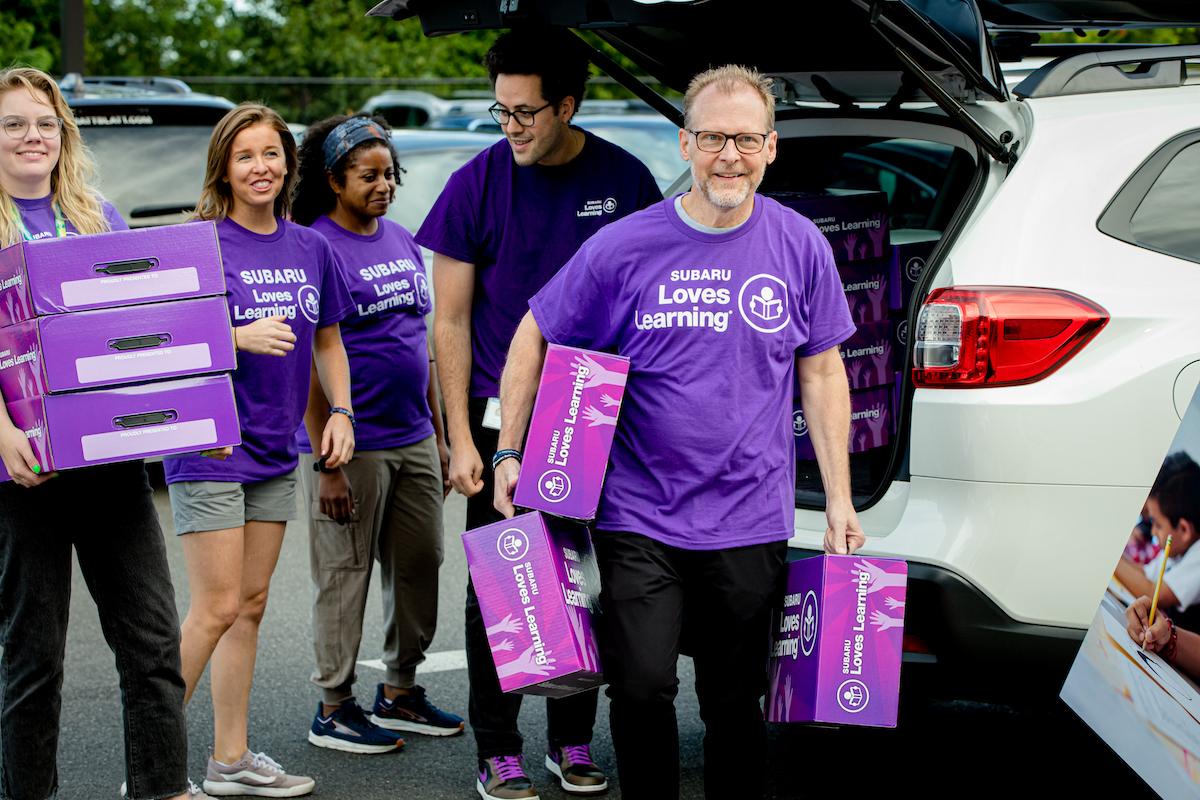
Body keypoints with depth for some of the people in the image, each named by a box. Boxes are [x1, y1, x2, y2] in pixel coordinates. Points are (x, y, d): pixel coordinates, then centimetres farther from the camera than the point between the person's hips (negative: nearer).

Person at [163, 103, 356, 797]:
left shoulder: (310, 248, 8)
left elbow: (327, 339, 18)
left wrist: (341, 411, 6)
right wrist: (240, 337, -25)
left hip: (276, 451, 6)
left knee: (251, 605, 10)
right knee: (216, 609, -9)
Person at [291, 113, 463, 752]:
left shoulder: (402, 242, 12)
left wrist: (438, 434, 16)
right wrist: (325, 462, -18)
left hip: (414, 439, 7)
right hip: (351, 445, -7)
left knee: (420, 566, 11)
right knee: (345, 577, 1)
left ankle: (400, 693, 25)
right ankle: (333, 710, 12)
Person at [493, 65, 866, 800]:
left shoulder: (801, 248, 1)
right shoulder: (626, 248, -5)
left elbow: (822, 372, 8)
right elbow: (536, 336, 5)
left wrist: (840, 499, 5)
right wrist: (510, 452, 1)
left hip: (750, 524, 1)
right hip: (640, 518, -1)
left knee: (736, 703, 9)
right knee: (641, 690, -6)